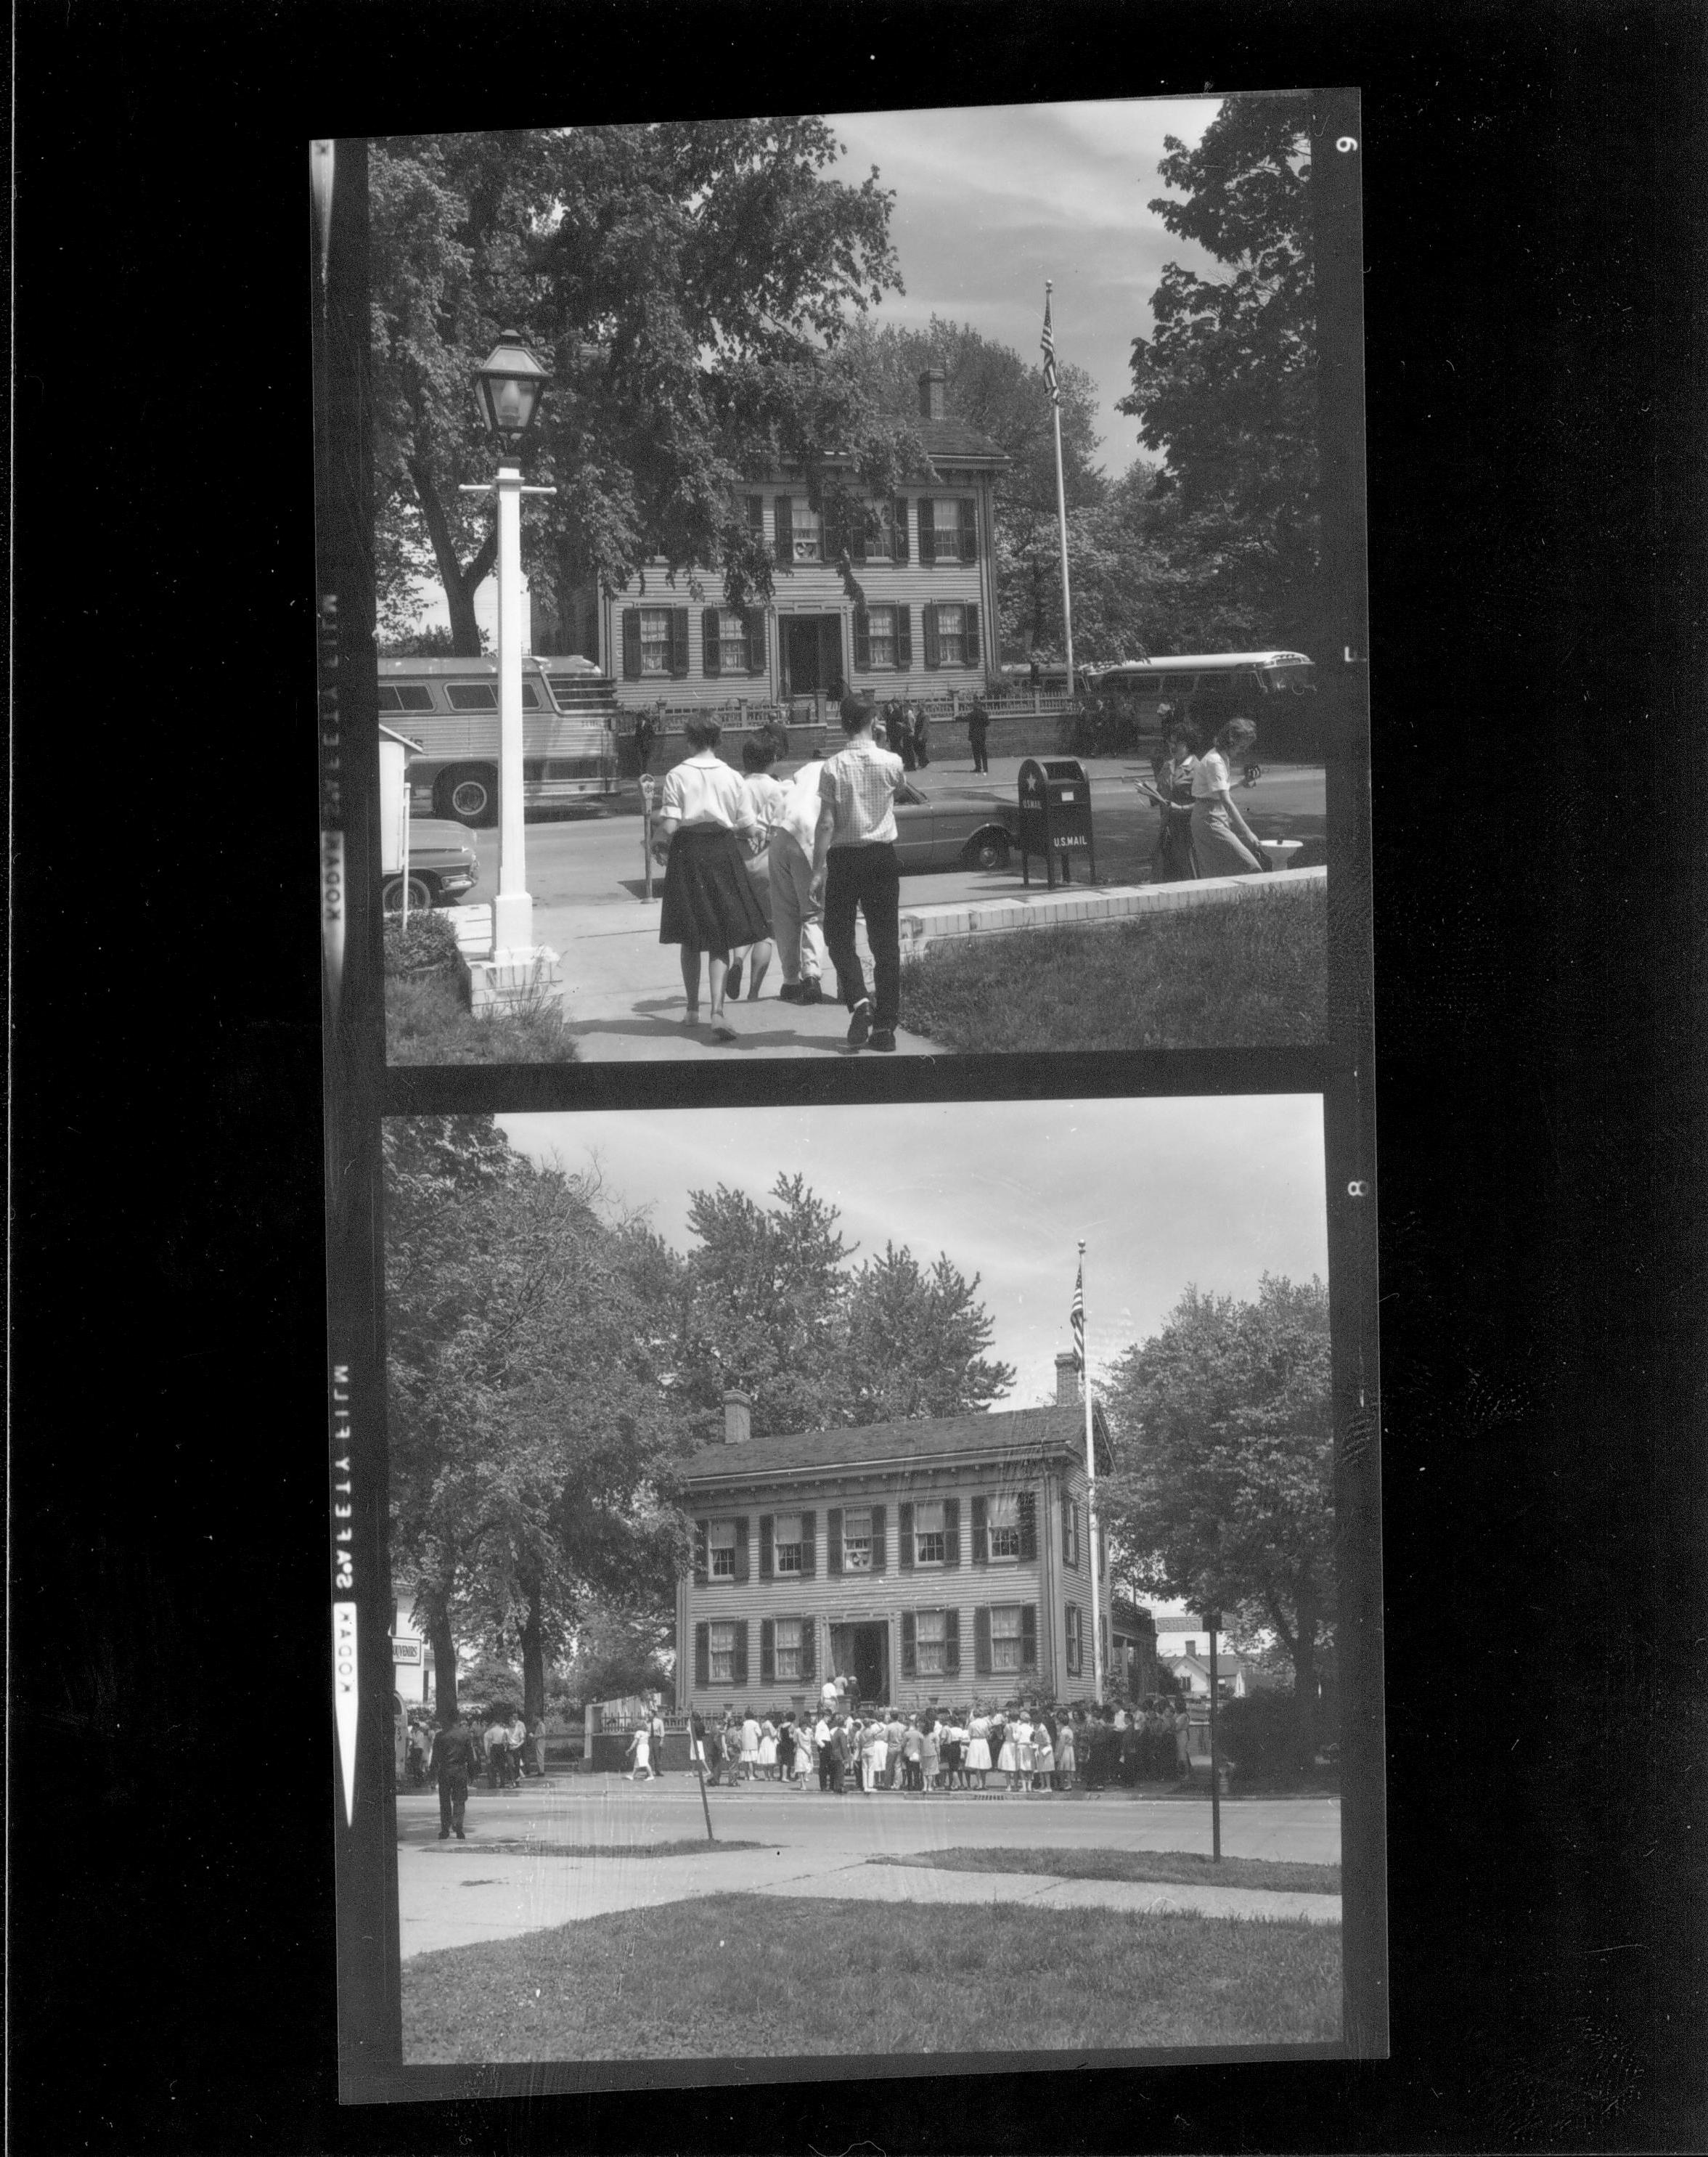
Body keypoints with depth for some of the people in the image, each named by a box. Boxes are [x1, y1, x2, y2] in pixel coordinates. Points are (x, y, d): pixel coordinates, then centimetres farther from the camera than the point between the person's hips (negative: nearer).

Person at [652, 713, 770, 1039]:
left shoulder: (677, 776, -7)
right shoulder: (731, 777, -2)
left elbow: (669, 826, -13)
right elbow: (750, 829, 1)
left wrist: (659, 843, 9)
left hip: (687, 853, 0)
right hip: (723, 852, 0)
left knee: (690, 939, 15)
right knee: (719, 939, 3)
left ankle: (692, 1009, 24)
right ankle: (717, 1010, -13)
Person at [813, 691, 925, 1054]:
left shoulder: (833, 768, -10)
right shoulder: (891, 763, -5)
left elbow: (826, 822, -11)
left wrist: (817, 869, -6)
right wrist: (916, 795, 41)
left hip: (844, 857, -2)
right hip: (883, 854, 2)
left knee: (839, 934, 11)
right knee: (886, 941, 7)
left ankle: (858, 1001, -12)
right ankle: (885, 1025, 6)